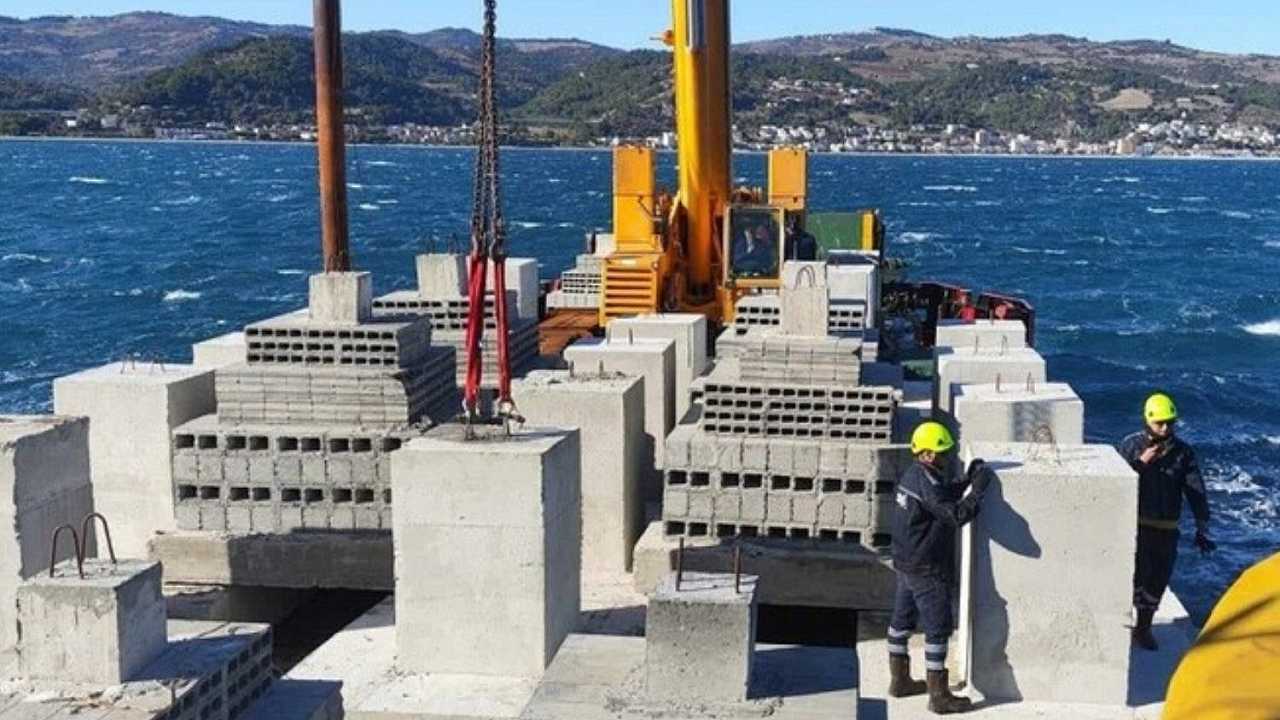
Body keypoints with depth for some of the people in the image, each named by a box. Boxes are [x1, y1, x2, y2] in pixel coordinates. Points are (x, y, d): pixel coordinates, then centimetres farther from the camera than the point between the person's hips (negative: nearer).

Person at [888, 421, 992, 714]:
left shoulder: (914, 475, 6)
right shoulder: (927, 484, -24)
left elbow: (944, 497, 21)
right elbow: (958, 514, -32)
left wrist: (967, 479, 8)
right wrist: (979, 487, -23)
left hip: (906, 563, 10)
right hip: (927, 569, -10)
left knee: (903, 619, 18)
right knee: (938, 628, -3)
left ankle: (900, 680, 31)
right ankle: (939, 695, 3)